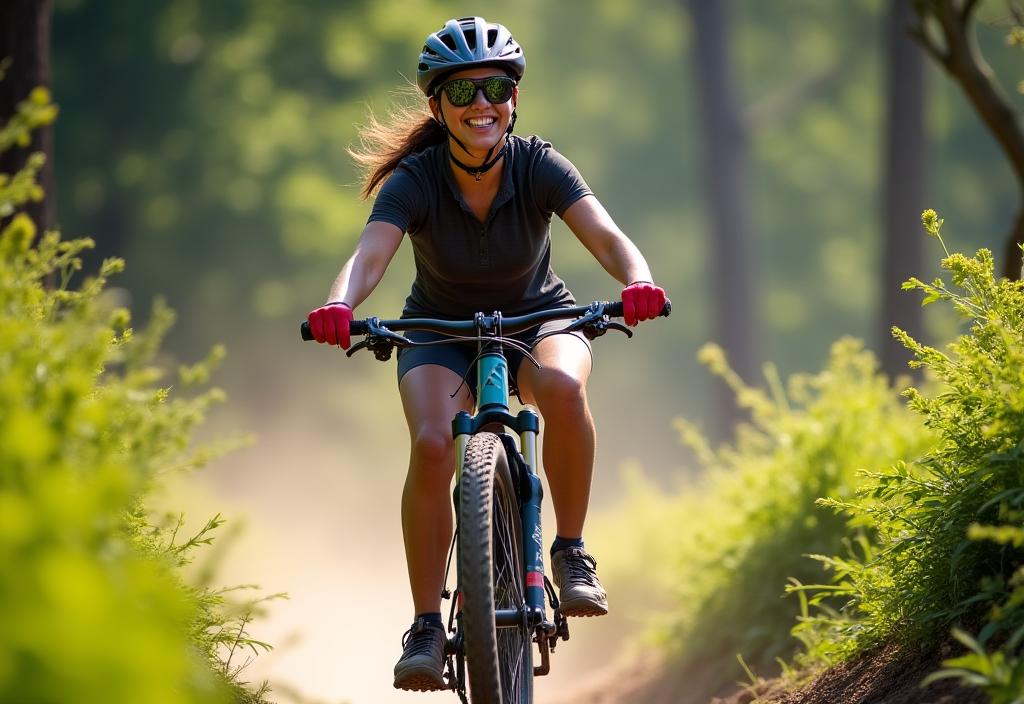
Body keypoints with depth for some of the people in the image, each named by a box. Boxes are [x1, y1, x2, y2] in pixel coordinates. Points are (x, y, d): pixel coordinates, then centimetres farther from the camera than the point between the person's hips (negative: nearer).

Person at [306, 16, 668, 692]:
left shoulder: (540, 167, -21)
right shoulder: (414, 180, -22)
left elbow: (607, 237, -33)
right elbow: (370, 255, -37)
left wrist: (639, 282, -56)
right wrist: (339, 306, -60)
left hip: (538, 319, 0)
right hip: (442, 331, 0)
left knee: (562, 385, -36)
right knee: (432, 445, -28)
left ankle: (571, 552, -17)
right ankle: (426, 625, -17)